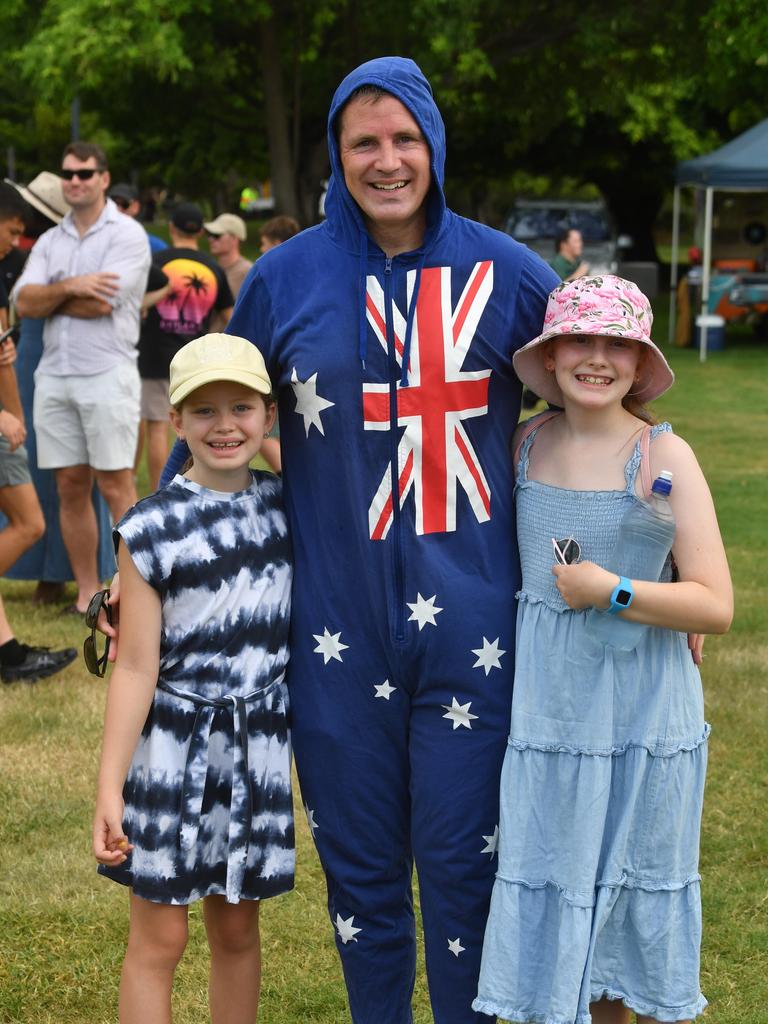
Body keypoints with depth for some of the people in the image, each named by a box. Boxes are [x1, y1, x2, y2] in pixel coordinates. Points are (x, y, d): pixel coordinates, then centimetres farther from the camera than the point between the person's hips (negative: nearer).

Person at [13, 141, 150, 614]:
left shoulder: (127, 234, -2)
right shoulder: (49, 241, 16)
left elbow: (101, 303, -13)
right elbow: (25, 302, 2)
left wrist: (50, 297, 1)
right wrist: (70, 287, -14)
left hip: (107, 375, -5)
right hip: (54, 376, 6)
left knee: (116, 486, -6)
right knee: (70, 487, 6)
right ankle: (87, 592, 13)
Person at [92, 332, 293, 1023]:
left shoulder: (286, 507, 2)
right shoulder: (153, 528, -10)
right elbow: (136, 667, -10)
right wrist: (110, 787, -12)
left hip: (258, 748, 4)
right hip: (174, 747, -4)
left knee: (238, 930, 15)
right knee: (159, 940, 3)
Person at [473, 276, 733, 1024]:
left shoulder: (663, 457, -10)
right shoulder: (527, 445, 3)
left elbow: (715, 605, -14)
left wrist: (610, 591, -18)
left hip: (642, 720, -4)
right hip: (550, 716, 4)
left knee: (640, 907, 8)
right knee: (561, 911, 10)